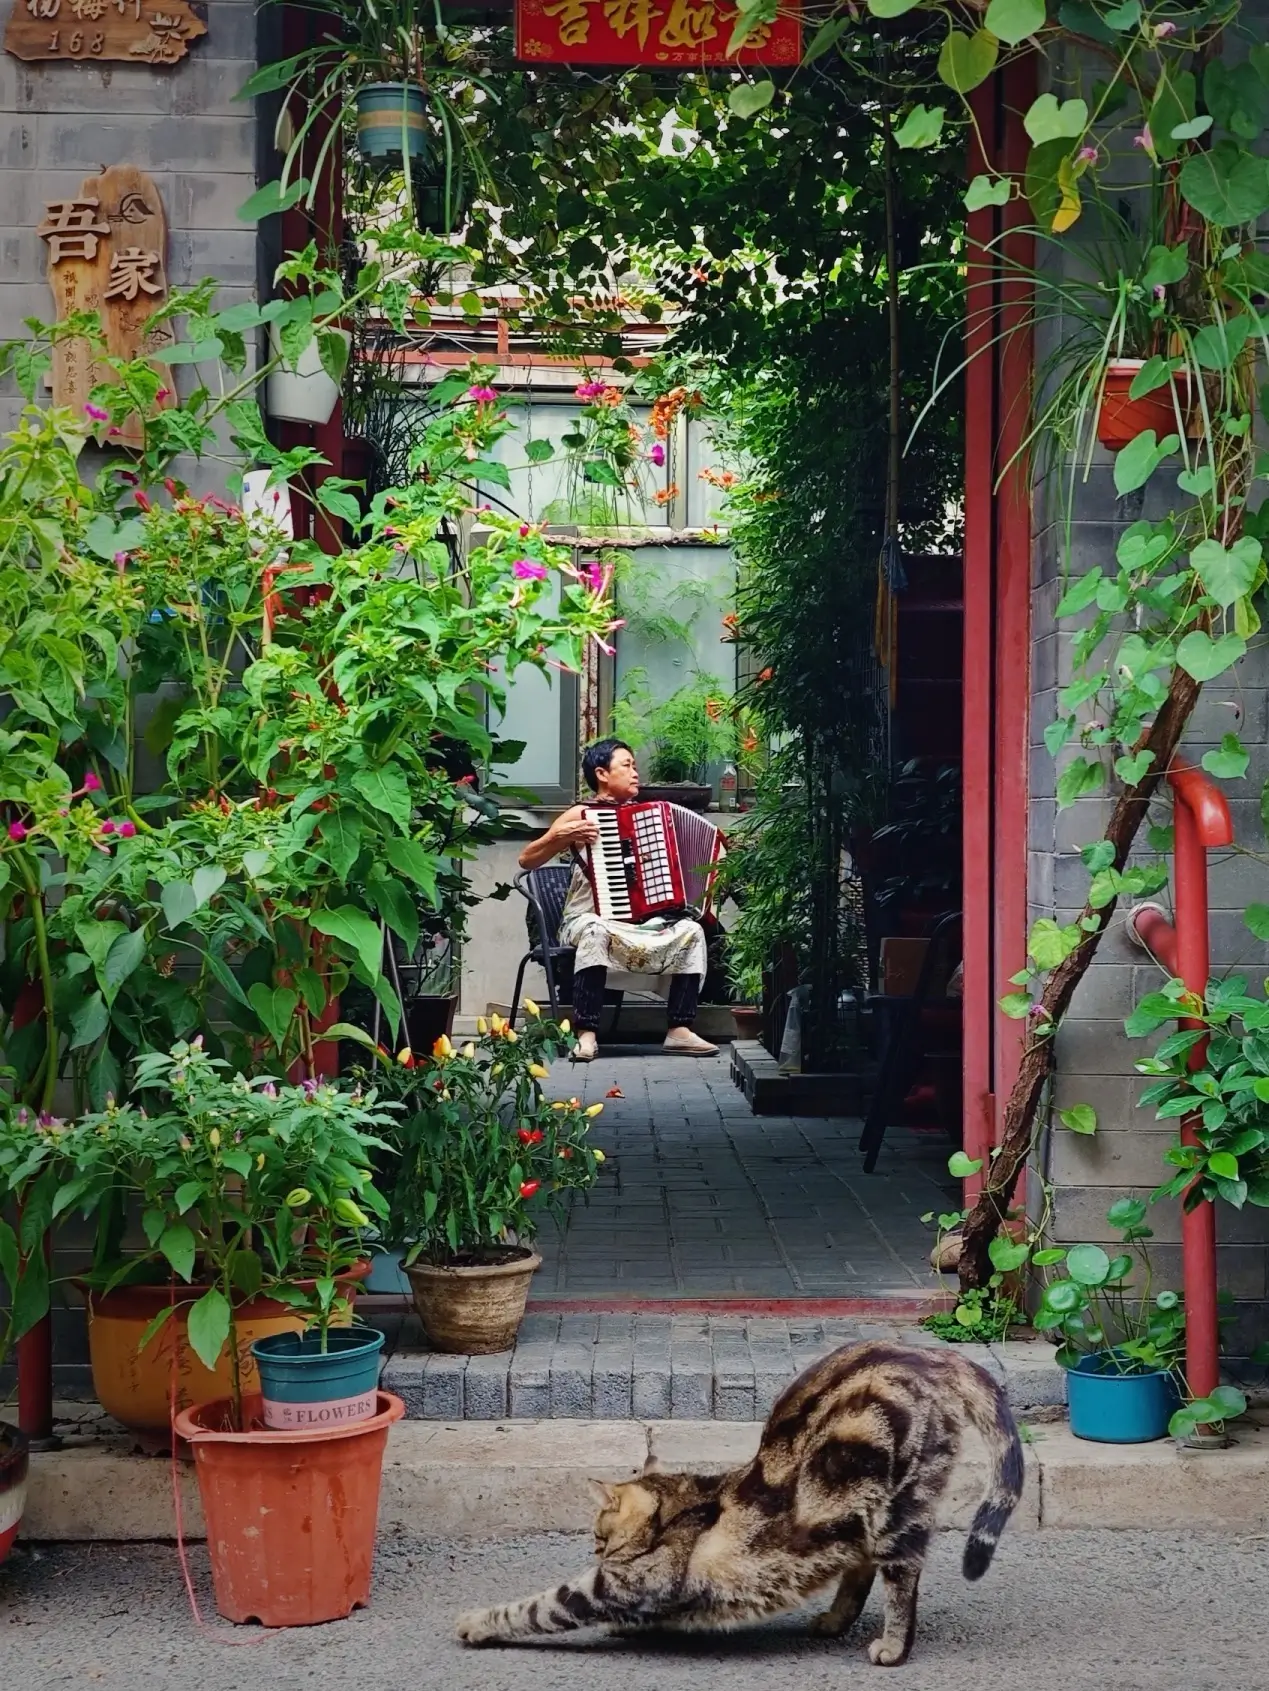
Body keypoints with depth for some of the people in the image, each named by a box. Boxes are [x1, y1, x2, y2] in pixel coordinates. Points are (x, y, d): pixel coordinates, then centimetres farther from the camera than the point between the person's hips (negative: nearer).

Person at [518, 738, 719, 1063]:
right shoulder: (582, 815, -1)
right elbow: (526, 860, -5)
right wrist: (562, 835, -20)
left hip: (642, 923, 5)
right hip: (588, 919, -5)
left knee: (691, 930, -17)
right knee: (596, 931, -38)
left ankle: (680, 1030, -15)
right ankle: (587, 1035, -38)